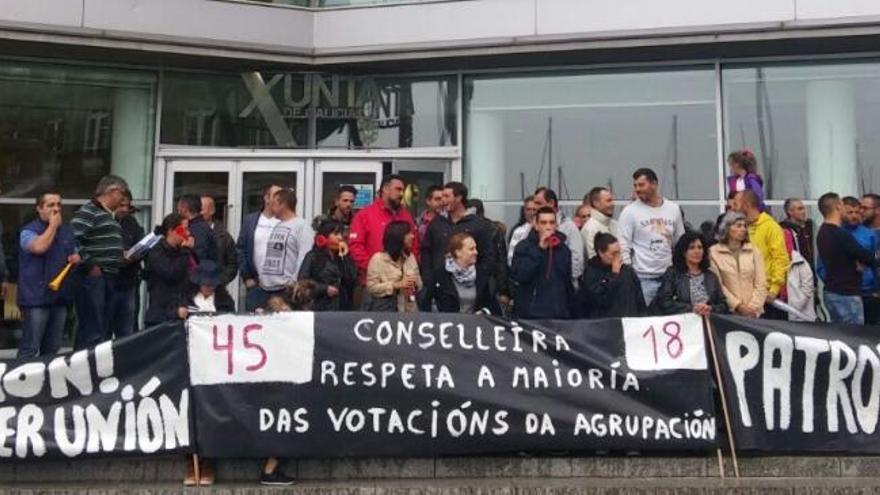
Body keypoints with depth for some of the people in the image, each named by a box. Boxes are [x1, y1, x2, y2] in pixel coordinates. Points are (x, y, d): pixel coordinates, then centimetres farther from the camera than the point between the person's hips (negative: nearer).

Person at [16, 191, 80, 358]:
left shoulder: (67, 230, 14)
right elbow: (39, 247, -26)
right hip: (36, 297, -6)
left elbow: (75, 254, 25)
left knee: (52, 348, 11)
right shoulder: (29, 230, -5)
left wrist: (77, 258, 1)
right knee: (29, 349, -8)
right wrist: (52, 225, -12)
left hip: (60, 297, 6)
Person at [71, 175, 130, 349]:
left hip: (111, 278, 10)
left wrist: (124, 257, 10)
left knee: (106, 328, 12)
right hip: (93, 278, -10)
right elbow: (73, 239, -19)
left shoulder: (109, 215, 21)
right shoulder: (87, 212, -9)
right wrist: (90, 265, -16)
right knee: (92, 331, -10)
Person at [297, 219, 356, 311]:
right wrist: (324, 289, -11)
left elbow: (352, 282, 0)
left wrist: (344, 257, 0)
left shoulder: (345, 258, 14)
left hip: (344, 308, 3)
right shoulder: (312, 257, 4)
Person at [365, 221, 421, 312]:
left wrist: (415, 284, -10)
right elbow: (371, 287, -13)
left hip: (409, 309, 5)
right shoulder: (378, 259, -8)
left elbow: (419, 284, 13)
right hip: (384, 310, -5)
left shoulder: (411, 257, 8)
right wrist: (396, 285, -19)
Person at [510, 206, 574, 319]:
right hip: (529, 314, -4)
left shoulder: (564, 249, 9)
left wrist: (570, 311, 13)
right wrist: (539, 249, -19)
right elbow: (518, 276, -18)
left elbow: (568, 283, 15)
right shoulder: (523, 246, -3)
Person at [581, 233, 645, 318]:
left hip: (631, 319, 3)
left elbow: (640, 300, 15)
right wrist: (614, 274, -11)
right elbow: (602, 301, -14)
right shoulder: (591, 273, -2)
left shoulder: (628, 270, 11)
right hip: (604, 322, -3)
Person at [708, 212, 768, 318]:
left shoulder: (754, 251, 9)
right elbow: (717, 285, -6)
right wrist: (737, 306, -11)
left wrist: (753, 307, -8)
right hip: (729, 311, -2)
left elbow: (761, 283, 4)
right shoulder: (714, 252, 0)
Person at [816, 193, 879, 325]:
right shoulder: (840, 234, -20)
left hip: (831, 293, 9)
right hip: (846, 295, -9)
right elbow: (867, 257, -14)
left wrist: (856, 263, -4)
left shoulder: (822, 232, 9)